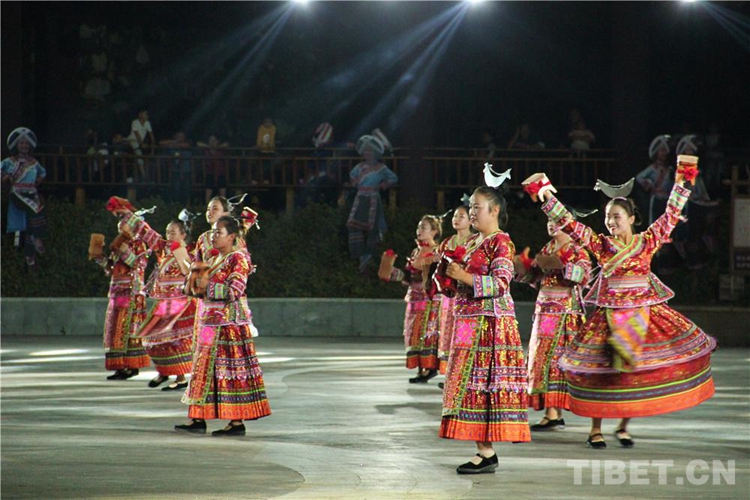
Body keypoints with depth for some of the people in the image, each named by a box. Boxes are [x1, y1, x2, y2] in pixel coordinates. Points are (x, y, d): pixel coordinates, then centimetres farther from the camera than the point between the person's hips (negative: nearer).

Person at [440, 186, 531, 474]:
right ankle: (482, 448, 11)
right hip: (468, 321, 9)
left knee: (484, 382, -10)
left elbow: (500, 283, -18)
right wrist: (451, 275, 8)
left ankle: (487, 454, -9)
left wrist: (464, 276, -20)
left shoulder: (500, 242, -8)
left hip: (490, 323, -9)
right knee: (470, 384, 7)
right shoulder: (471, 243, 18)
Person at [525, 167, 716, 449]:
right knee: (601, 370, -4)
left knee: (639, 371, -2)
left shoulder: (648, 242, 3)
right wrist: (547, 198, -8)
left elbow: (671, 215, 7)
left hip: (644, 314, 1)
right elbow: (568, 224, -3)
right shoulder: (600, 245, 1)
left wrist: (681, 183, 6)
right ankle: (596, 429, 10)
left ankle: (623, 426, 14)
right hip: (610, 316, -1)